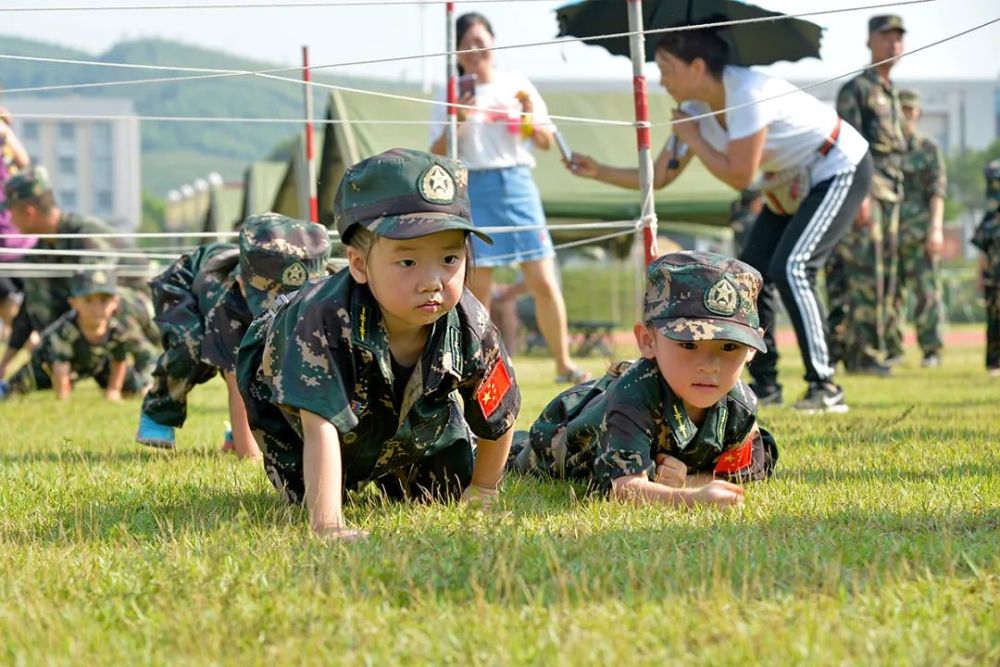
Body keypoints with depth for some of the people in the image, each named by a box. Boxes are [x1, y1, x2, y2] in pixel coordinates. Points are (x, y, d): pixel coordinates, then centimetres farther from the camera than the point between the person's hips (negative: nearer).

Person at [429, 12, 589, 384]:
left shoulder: (517, 86, 9)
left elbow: (546, 142, 12)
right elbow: (438, 155, -1)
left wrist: (530, 115, -7)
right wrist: (458, 120, -15)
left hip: (518, 185, 2)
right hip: (474, 189, -2)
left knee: (544, 282, -3)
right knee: (476, 287, -2)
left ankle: (563, 364, 6)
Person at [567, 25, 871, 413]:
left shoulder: (747, 93, -30)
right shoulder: (697, 110, -3)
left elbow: (739, 176, -31)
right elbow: (660, 176, 4)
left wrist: (693, 139, -20)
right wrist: (598, 172, -6)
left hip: (840, 169, -9)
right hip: (790, 188, 9)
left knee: (790, 268, -23)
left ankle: (824, 389, -21)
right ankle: (765, 386, 15)